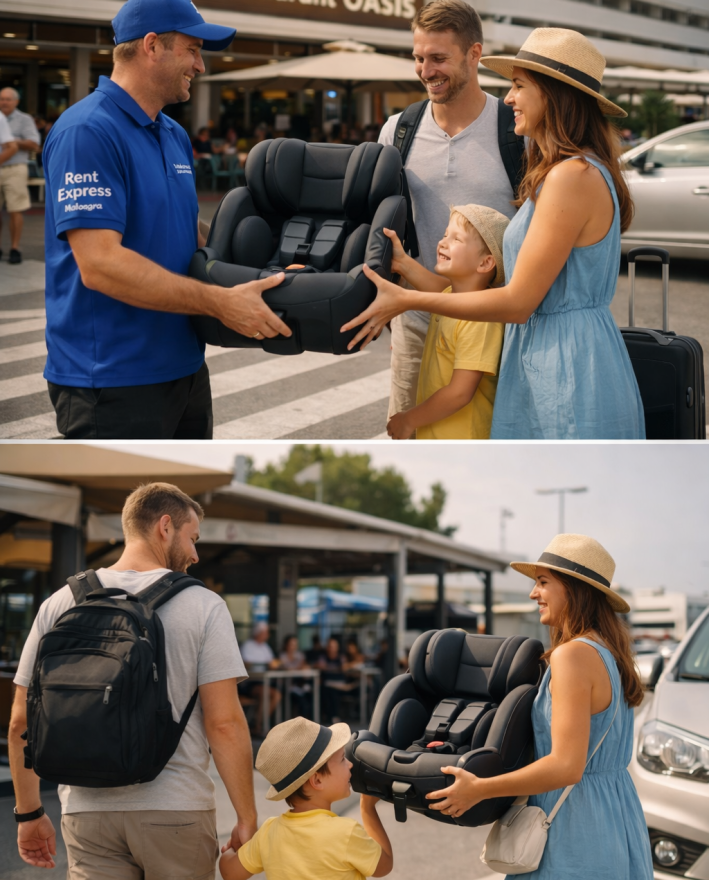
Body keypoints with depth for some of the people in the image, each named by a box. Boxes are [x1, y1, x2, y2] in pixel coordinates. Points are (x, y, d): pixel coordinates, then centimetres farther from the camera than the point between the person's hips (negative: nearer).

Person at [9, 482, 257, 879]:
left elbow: (22, 722, 5)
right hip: (177, 810, -2)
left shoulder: (60, 603, 5)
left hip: (87, 813, 2)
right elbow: (225, 723, -9)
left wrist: (30, 813, 15)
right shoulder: (203, 605, -4)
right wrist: (247, 820, -2)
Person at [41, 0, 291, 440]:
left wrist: (245, 282, 5)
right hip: (114, 382, -9)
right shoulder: (88, 131, -17)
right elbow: (99, 264, -25)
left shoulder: (176, 136, 12)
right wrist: (219, 301, -25)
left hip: (184, 366, 9)